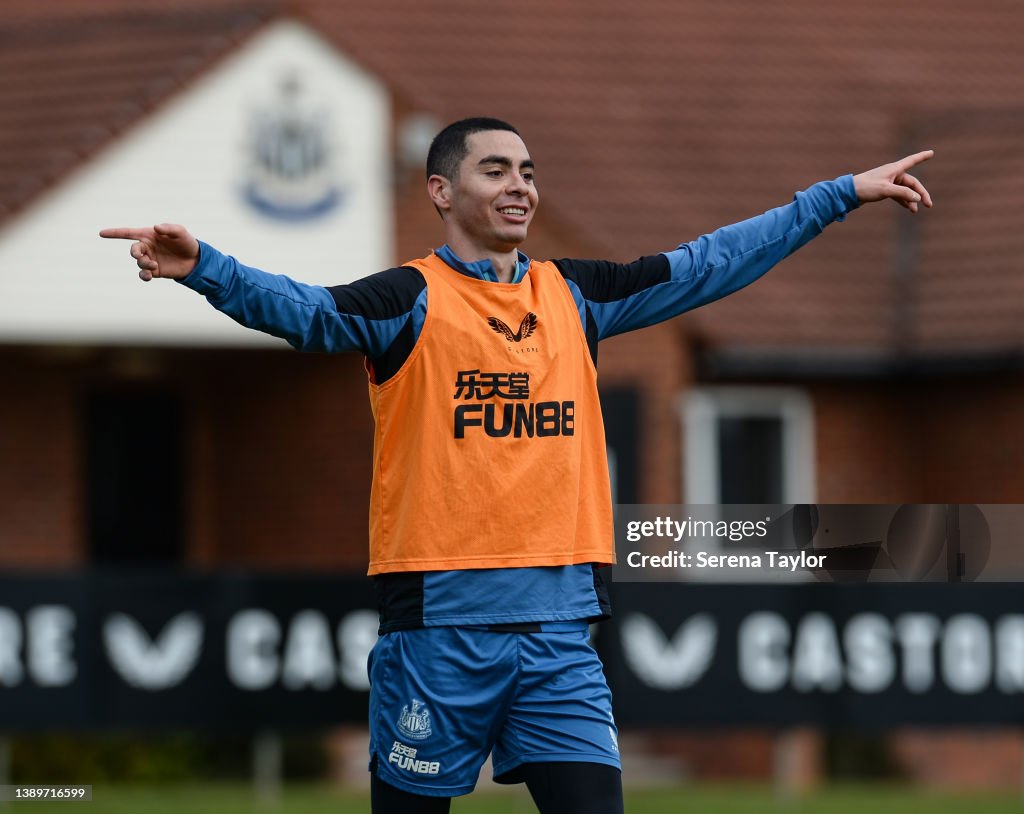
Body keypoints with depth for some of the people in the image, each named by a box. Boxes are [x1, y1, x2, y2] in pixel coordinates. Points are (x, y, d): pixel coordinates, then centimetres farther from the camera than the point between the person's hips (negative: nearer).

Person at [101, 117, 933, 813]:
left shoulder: (575, 295, 13)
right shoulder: (412, 298, -3)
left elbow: (711, 264, 19)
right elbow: (303, 309, -19)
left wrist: (843, 194, 20)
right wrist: (203, 267, -39)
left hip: (559, 625, 4)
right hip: (440, 620, -4)